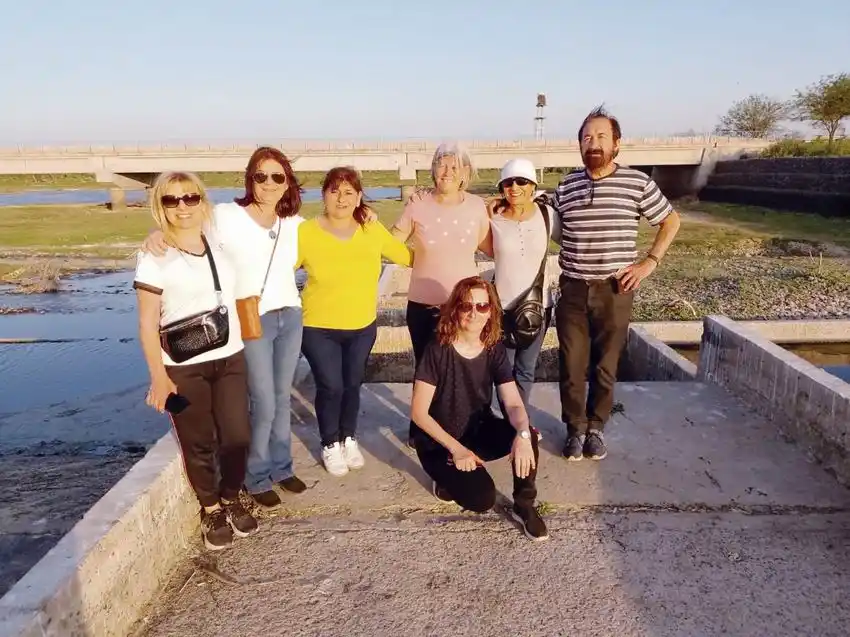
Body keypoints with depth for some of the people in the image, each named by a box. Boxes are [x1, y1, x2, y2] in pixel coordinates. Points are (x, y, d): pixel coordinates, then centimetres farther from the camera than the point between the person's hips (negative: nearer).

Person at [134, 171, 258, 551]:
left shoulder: (221, 245, 4)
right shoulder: (154, 257, -9)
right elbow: (147, 323, -9)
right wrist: (158, 376, -12)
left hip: (230, 359, 4)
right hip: (183, 368, -4)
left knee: (237, 437, 5)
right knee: (198, 444, 7)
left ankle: (231, 501, 31)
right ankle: (211, 511, 29)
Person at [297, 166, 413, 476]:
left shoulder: (373, 230, -6)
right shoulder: (306, 232, -15)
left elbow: (408, 256, 4)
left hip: (363, 326, 3)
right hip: (319, 328, -3)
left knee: (352, 385, 16)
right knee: (330, 387, 1)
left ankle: (349, 438, 40)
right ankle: (330, 444, 27)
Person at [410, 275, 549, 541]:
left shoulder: (495, 349, -8)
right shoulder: (437, 351, -20)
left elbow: (514, 403, -15)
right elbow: (419, 413, -17)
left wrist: (522, 433, -37)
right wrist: (456, 449, -23)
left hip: (479, 431, 4)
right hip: (439, 441, -4)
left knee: (528, 435, -26)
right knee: (482, 499, -24)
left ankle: (523, 507, -3)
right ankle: (448, 477, 10)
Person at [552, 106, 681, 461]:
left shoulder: (638, 183, -4)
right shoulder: (566, 185, 3)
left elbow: (671, 221, 7)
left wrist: (649, 262, -1)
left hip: (615, 291, -1)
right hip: (573, 290, 2)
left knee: (605, 366, 10)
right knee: (571, 366, 6)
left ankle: (595, 429, 28)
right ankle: (576, 429, 24)